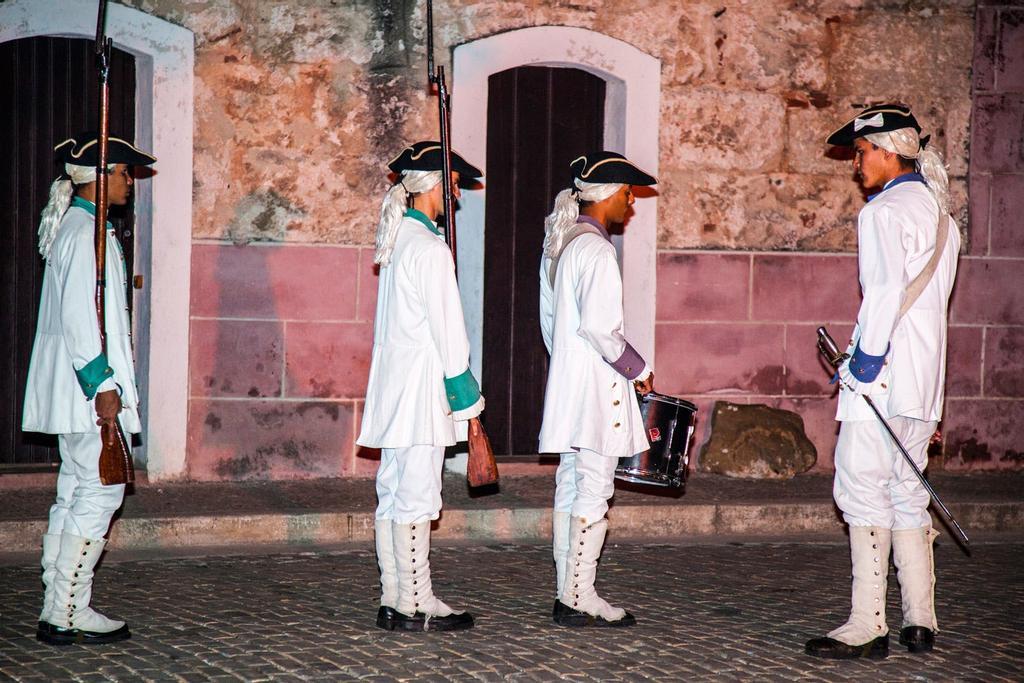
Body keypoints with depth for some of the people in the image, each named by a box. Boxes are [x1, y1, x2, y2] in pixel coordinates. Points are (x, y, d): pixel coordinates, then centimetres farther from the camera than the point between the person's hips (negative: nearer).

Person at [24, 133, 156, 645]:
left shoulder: (73, 227, 17)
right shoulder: (87, 232, -14)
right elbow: (79, 316, -21)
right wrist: (102, 384, -21)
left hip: (72, 387, 11)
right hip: (88, 387, -11)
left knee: (75, 491, 12)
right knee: (101, 489, -7)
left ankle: (56, 610, 15)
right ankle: (69, 612, -5)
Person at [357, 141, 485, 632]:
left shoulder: (397, 241, 13)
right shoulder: (429, 248, -15)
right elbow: (447, 332, -16)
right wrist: (469, 402, -11)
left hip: (392, 386, 9)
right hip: (422, 388, -9)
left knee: (392, 494, 10)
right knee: (416, 498, -5)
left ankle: (393, 600, 15)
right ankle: (415, 606, -1)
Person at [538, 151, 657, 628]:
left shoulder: (557, 244, 15)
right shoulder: (595, 249, -15)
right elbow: (598, 326, -22)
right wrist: (638, 369, -11)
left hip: (566, 384, 10)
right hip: (595, 390, -10)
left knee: (569, 490, 11)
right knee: (593, 492, -5)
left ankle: (568, 595, 15)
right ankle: (580, 599, -3)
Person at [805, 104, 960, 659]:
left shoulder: (885, 212, -11)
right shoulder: (938, 211, 17)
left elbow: (886, 287, -23)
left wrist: (867, 358, -19)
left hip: (882, 379, -9)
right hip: (923, 376, 9)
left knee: (862, 489, -6)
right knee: (906, 492, 14)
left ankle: (867, 626, -7)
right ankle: (921, 621, 16)